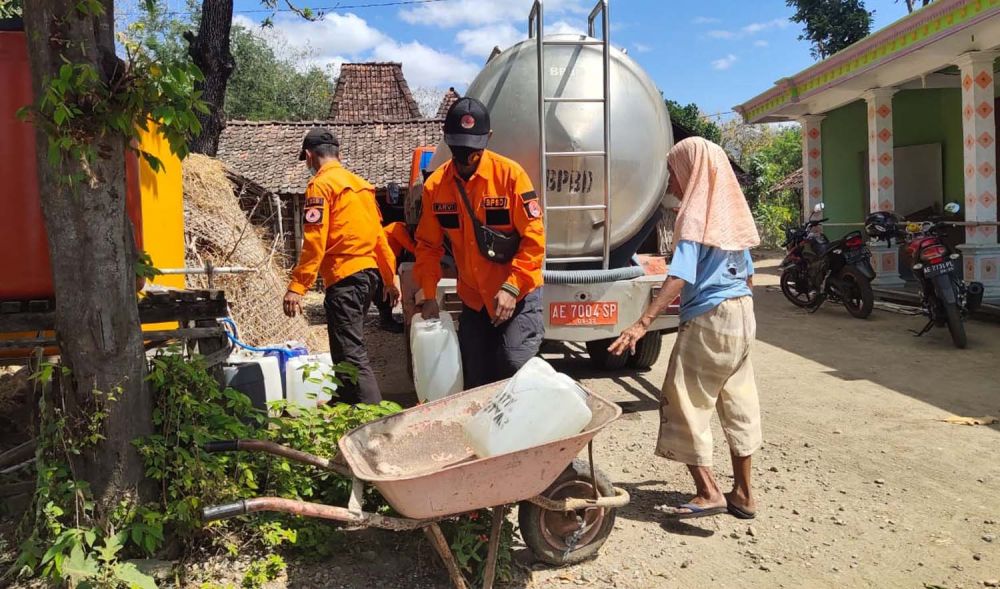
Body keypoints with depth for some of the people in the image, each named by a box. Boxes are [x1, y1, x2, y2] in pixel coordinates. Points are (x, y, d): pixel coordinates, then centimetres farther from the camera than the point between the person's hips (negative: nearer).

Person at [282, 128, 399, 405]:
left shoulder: (321, 184, -6)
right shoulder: (359, 184, 18)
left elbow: (314, 242, -16)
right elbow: (378, 235, 19)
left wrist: (297, 287, -16)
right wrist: (390, 279, 25)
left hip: (345, 278, -9)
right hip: (368, 273, 9)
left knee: (350, 354, -9)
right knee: (349, 348, 21)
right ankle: (346, 403, 33)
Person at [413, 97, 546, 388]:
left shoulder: (510, 174, -14)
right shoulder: (435, 185, -3)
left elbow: (534, 239, -14)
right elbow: (428, 246, 5)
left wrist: (512, 287, -22)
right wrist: (428, 294, -3)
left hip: (519, 296, -4)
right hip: (473, 299, 4)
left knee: (516, 368, -14)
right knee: (476, 382, 11)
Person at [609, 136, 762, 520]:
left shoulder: (695, 214, -12)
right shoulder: (731, 211, 11)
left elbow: (680, 277, -25)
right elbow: (748, 275, 17)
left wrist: (643, 323, -31)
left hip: (708, 319, -8)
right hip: (743, 315, 9)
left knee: (685, 405, 0)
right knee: (738, 403, 13)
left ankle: (709, 492, 1)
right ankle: (743, 494, 21)